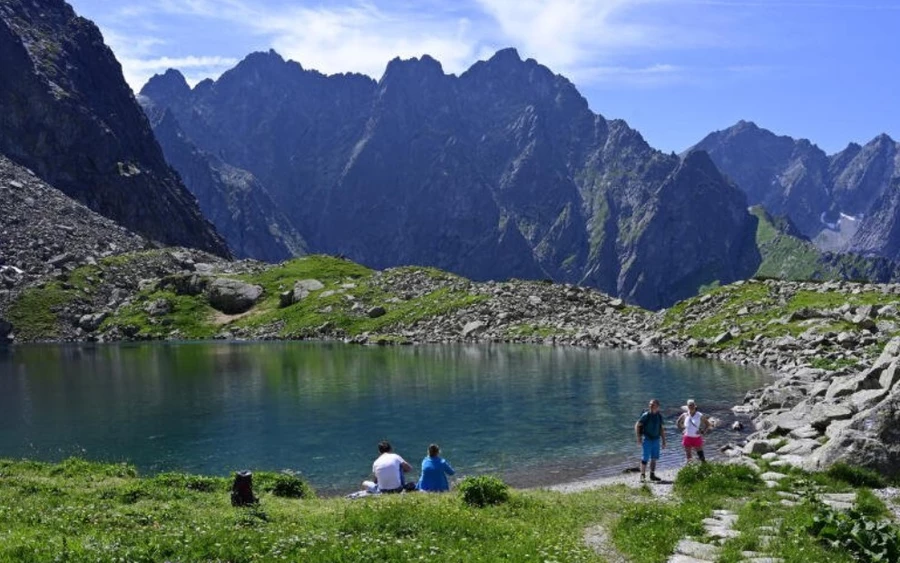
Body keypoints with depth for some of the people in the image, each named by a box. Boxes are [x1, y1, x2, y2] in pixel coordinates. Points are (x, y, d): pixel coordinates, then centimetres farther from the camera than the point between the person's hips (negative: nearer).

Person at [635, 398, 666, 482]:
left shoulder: (659, 416, 5)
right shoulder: (646, 415, -10)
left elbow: (662, 429, 15)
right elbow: (637, 425, -7)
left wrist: (663, 440, 13)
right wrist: (639, 438, -12)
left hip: (656, 439, 5)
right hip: (647, 439, -5)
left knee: (654, 458, 9)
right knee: (645, 458, -7)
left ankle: (652, 475, 18)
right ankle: (643, 475, -4)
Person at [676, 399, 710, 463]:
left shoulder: (700, 415, -7)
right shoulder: (685, 415, -2)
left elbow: (707, 424, 4)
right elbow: (678, 423, 15)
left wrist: (702, 431, -8)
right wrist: (682, 429, 2)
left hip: (697, 438, -2)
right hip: (687, 438, 2)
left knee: (701, 455, -2)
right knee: (688, 457, 8)